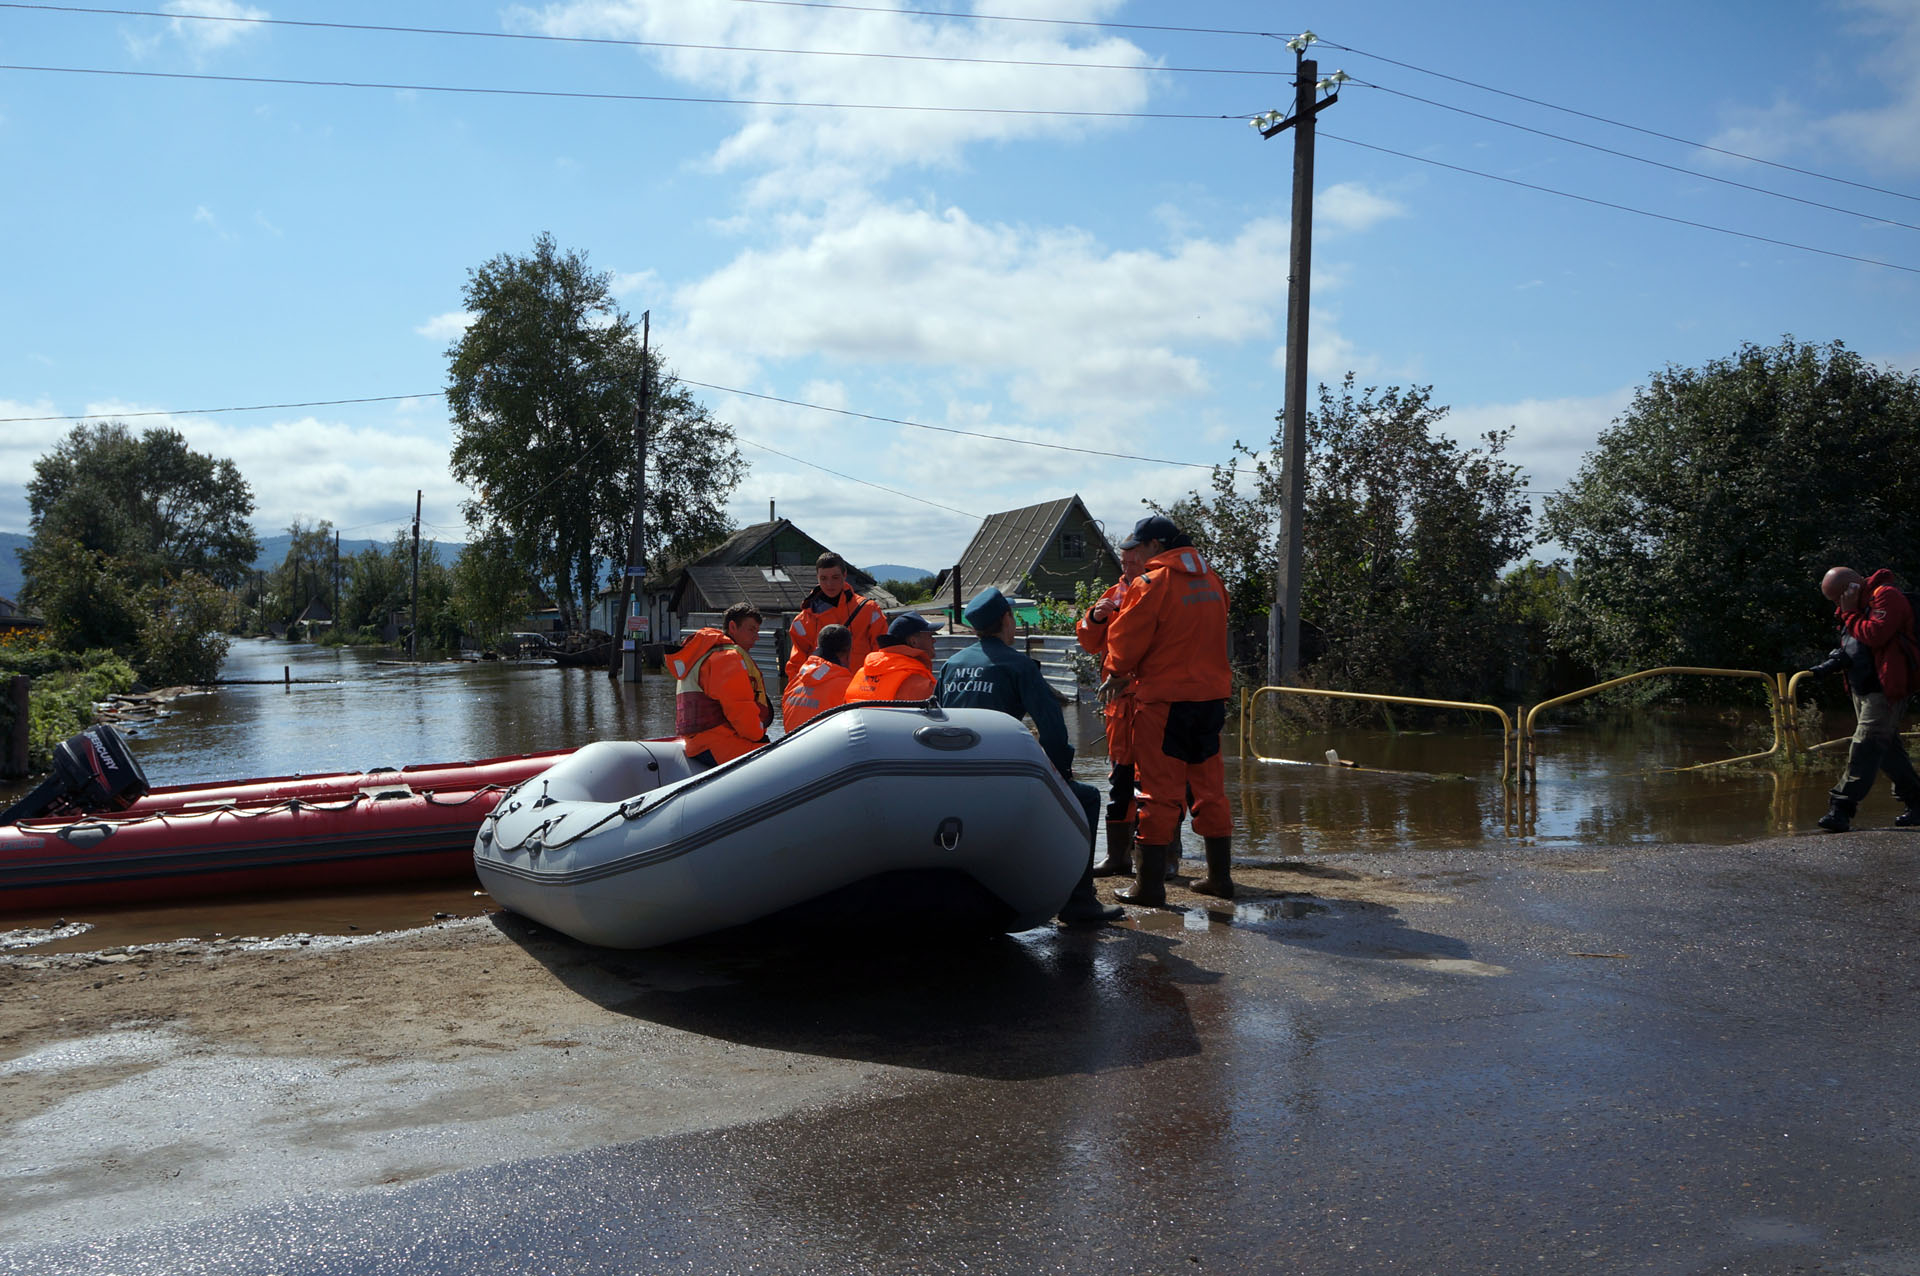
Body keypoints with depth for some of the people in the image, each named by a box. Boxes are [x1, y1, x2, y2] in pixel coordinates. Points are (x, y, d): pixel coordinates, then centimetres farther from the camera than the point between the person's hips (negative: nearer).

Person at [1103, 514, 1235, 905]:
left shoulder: (1152, 584, -12)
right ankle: (1220, 876, 20)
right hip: (1211, 695, 7)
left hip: (1165, 700, -7)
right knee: (1209, 788, 14)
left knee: (1159, 791, -2)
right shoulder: (1211, 581, 10)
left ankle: (1150, 884, 2)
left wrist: (1118, 673, 12)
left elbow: (1126, 641, -10)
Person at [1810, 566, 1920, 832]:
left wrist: (1849, 613, -16)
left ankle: (1841, 808, -17)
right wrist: (1833, 663, 6)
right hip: (1862, 689, 10)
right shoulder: (1855, 605, 16)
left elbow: (1875, 635, -27)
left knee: (1866, 747, -12)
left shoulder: (1886, 596, -13)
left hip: (1885, 689, -10)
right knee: (1887, 747, 14)